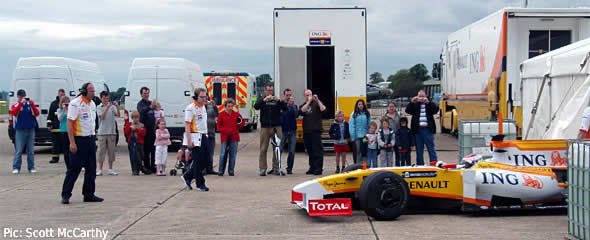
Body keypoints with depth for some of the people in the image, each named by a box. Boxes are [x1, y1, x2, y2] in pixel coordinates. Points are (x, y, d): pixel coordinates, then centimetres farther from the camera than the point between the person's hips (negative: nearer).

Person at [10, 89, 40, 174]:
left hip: (31, 130, 2)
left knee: (31, 150, 5)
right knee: (18, 150, -5)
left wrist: (32, 104, -13)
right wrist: (21, 103, -19)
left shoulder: (30, 104, 10)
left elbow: (37, 113, -1)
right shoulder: (15, 105, 6)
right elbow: (13, 113, -15)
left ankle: (31, 167, 10)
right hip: (20, 130, -2)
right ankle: (16, 168, -1)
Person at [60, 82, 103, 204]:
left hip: (90, 139, 8)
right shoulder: (75, 103, -12)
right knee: (74, 168, -5)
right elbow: (69, 123, -16)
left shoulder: (92, 104, 12)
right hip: (79, 139, -8)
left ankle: (89, 194, 17)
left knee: (91, 169, 9)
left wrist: (92, 137, 14)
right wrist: (72, 142, -21)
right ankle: (65, 195, 3)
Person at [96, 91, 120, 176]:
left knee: (111, 151, 6)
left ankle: (110, 169, 12)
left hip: (112, 132, 2)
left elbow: (118, 115, -5)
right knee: (101, 151, 0)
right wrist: (107, 107, -18)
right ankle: (100, 169, 4)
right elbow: (102, 116, -11)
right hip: (102, 132, -2)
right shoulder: (99, 107, 2)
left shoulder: (112, 107, 6)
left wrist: (117, 106, -19)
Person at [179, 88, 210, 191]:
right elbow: (187, 125, -15)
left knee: (204, 161, 7)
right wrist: (189, 141, -20)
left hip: (203, 137, 8)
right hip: (195, 138, -8)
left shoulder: (203, 107, 15)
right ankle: (200, 184, 5)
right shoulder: (190, 108, -11)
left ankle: (187, 177, 20)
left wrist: (205, 136, 18)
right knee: (198, 161, -4)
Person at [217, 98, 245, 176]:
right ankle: (221, 171, 5)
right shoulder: (222, 114, 2)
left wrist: (240, 123, -8)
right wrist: (226, 130, -13)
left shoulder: (237, 114, 8)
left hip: (234, 138, 2)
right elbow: (219, 126, 3)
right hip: (225, 137, -2)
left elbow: (241, 126, 15)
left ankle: (231, 171, 13)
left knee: (232, 155, 4)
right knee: (223, 154, -4)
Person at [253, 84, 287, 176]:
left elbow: (285, 108, 2)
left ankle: (276, 168, 3)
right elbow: (256, 107, -8)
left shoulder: (277, 100, 15)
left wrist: (280, 101, -15)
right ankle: (262, 169, 0)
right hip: (265, 127, -1)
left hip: (276, 127, 1)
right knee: (263, 149, -3)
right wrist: (264, 100, -22)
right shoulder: (261, 99, 12)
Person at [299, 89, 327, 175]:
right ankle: (312, 168, 17)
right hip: (306, 132, 5)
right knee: (310, 151, 10)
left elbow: (323, 109, -14)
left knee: (317, 150, -7)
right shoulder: (303, 105, 14)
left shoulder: (316, 103, 4)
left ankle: (319, 168, -6)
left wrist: (317, 100, -19)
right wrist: (309, 101, -11)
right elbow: (302, 111, -7)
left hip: (316, 130, -5)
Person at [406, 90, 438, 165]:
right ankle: (419, 166, 13)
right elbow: (407, 110, 1)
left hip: (428, 129, -2)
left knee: (431, 149, -3)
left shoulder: (429, 104, 11)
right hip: (417, 130, 2)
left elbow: (435, 110, -5)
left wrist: (428, 102, -15)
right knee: (419, 150, 7)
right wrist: (412, 102, -11)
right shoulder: (414, 105, 14)